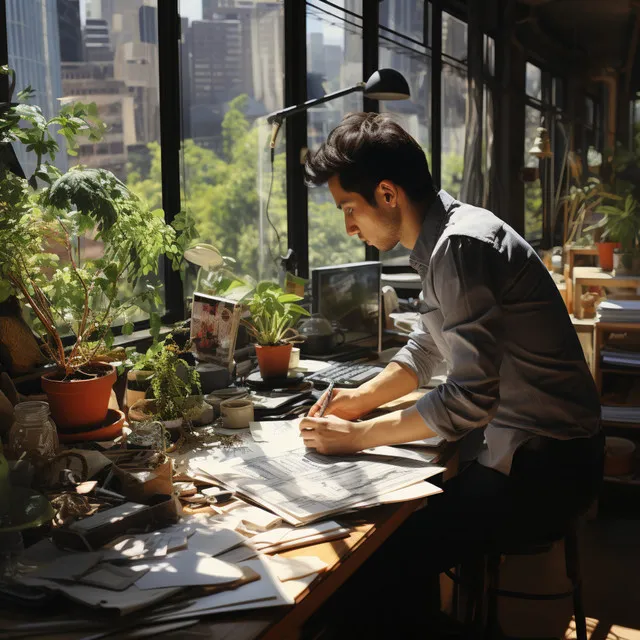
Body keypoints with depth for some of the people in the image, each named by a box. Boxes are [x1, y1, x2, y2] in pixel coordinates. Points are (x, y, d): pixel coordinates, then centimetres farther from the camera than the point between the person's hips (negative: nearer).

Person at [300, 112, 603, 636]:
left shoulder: (461, 246, -23)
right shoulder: (446, 234, 9)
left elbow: (470, 398, -26)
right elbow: (428, 348, 20)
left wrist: (359, 436, -17)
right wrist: (361, 399, 6)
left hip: (542, 464, -10)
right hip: (513, 440, 10)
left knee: (385, 567, -18)